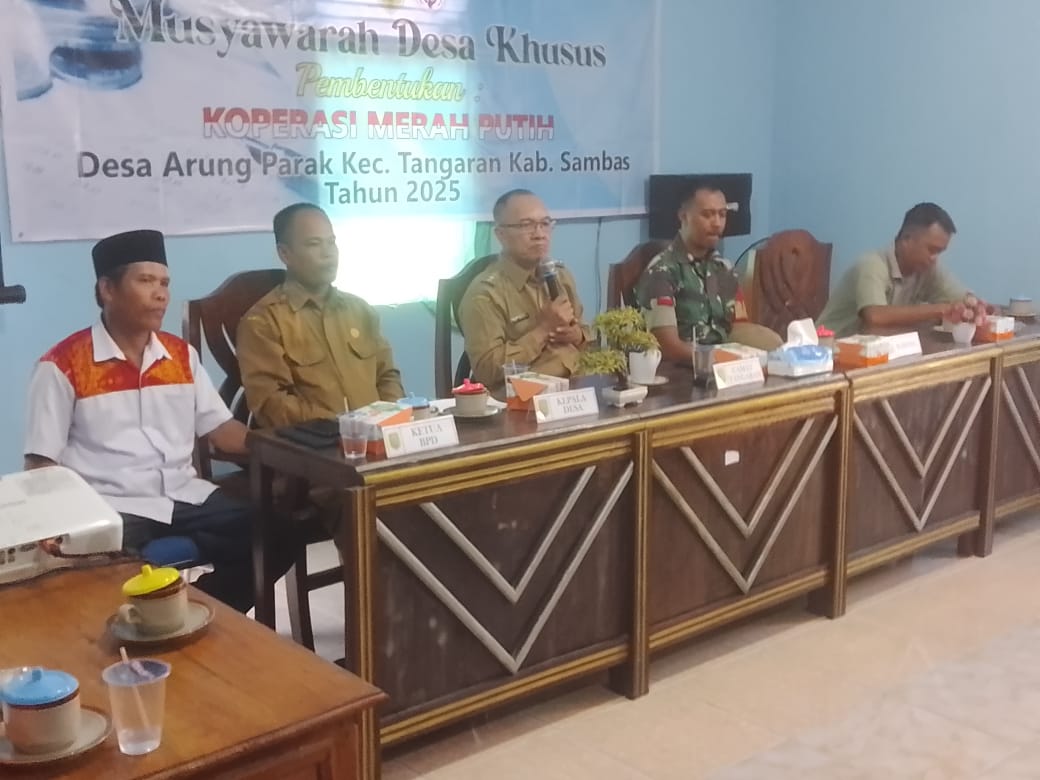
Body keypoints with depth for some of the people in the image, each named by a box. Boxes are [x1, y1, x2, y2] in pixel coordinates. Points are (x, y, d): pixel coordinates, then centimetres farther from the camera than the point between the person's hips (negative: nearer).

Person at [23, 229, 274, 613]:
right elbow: (42, 464, -2)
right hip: (112, 508, -5)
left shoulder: (182, 354, 14)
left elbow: (221, 429, 14)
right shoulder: (63, 365, -2)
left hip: (187, 497, 5)